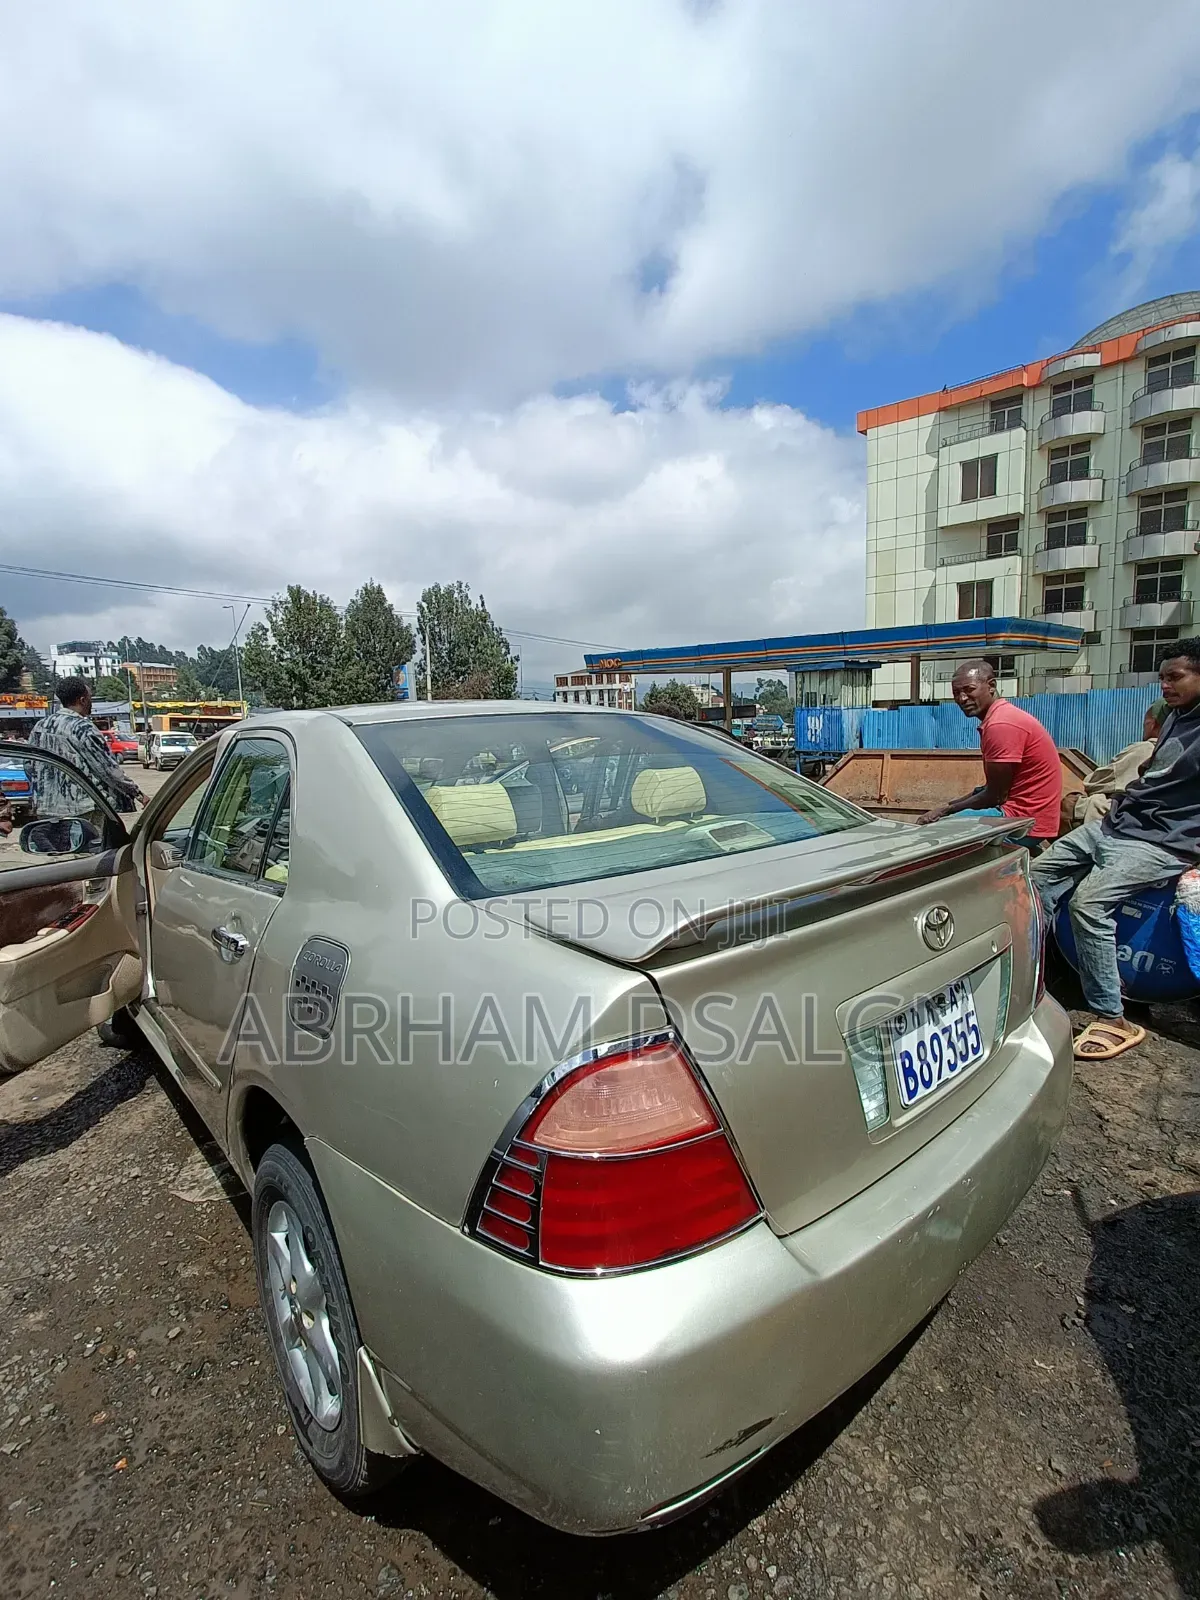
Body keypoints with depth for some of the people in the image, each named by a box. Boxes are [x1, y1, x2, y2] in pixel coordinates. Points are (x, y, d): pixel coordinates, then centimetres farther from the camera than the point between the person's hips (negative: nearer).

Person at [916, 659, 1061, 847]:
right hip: (1021, 813, 10)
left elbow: (995, 796, -17)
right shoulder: (998, 717, 13)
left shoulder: (1001, 724, -20)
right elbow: (991, 788, 15)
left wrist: (945, 810, -6)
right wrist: (947, 807, 7)